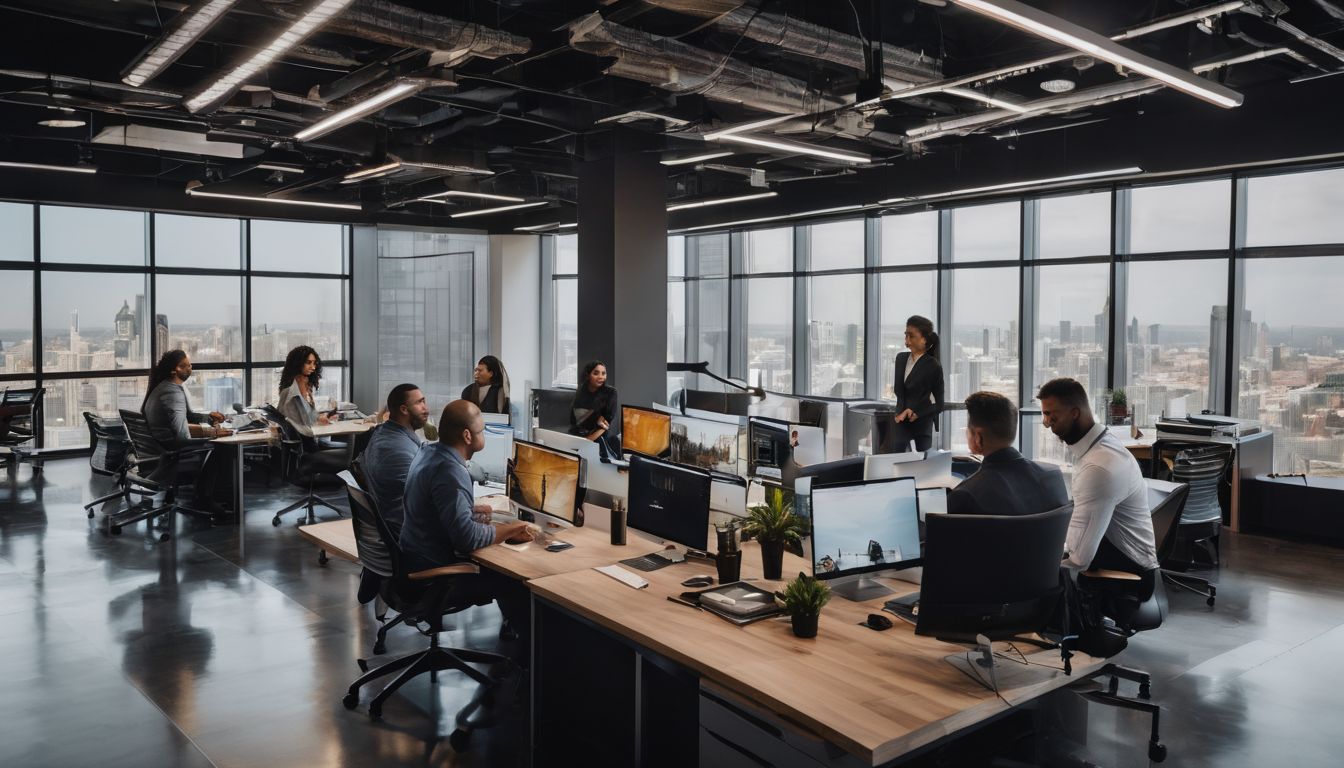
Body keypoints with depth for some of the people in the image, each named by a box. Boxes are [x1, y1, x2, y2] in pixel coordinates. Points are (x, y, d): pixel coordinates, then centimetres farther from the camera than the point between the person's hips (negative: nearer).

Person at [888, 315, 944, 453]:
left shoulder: (933, 366, -8)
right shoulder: (901, 358, 6)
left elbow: (939, 404, -6)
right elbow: (897, 389, 9)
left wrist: (917, 413, -19)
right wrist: (902, 411, -9)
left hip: (923, 423, -4)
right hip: (901, 421, 4)